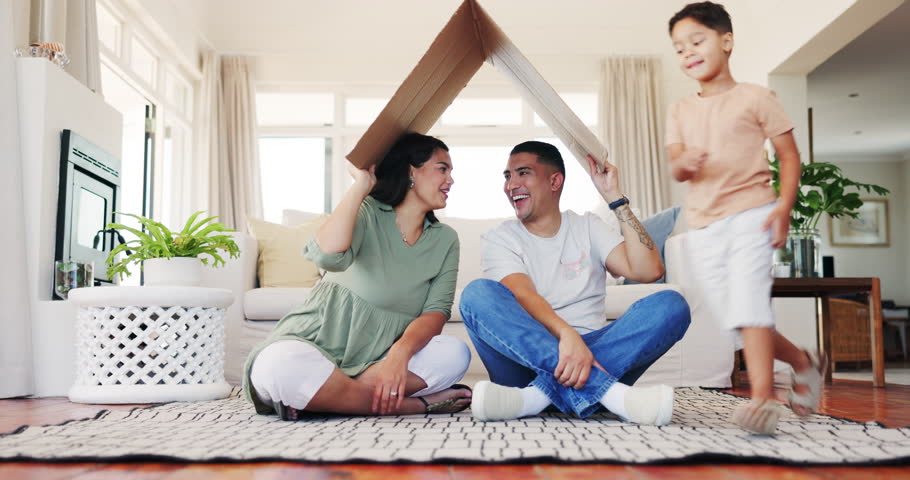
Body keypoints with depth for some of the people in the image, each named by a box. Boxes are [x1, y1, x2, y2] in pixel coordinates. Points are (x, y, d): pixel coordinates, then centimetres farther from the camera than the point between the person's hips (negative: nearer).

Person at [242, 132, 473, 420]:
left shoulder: (445, 240, 7)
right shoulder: (367, 213, -5)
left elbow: (436, 310, -6)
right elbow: (329, 255, -27)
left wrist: (400, 354, -25)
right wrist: (361, 185, -18)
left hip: (378, 360, 4)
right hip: (317, 348, -4)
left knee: (455, 353, -23)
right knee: (282, 365, -37)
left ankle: (314, 398, -23)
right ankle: (418, 404, -25)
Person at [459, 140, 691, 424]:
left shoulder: (587, 227, 15)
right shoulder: (498, 239, 8)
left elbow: (649, 270, -1)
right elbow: (523, 296, -13)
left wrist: (614, 198, -2)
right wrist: (566, 334, -33)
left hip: (594, 352, 2)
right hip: (526, 358, -2)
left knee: (671, 304, -19)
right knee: (477, 294, -27)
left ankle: (539, 394, -35)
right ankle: (606, 390, -40)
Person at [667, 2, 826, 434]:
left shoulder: (755, 98, 3)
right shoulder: (680, 111, 14)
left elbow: (789, 155, 2)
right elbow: (676, 168, 2)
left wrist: (784, 207, -12)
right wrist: (684, 164, -23)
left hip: (750, 213, -5)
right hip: (702, 226, 5)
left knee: (748, 298, -20)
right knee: (730, 317, 6)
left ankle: (762, 396, -19)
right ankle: (804, 363, 27)